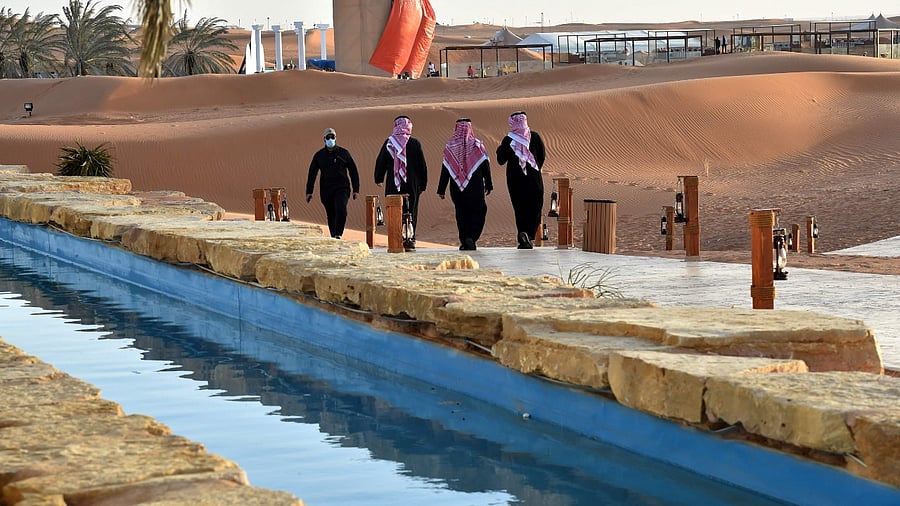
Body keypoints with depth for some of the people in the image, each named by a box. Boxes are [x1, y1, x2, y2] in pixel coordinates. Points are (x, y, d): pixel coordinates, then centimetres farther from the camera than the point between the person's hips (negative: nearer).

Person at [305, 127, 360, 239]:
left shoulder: (344, 153, 6)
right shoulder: (319, 155, 9)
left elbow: (353, 171, 10)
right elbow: (312, 174, 10)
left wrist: (356, 189, 5)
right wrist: (309, 191, 3)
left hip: (342, 189, -2)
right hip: (326, 190, 2)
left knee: (341, 211, -22)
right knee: (331, 216, 5)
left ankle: (338, 235, -21)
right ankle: (333, 237, 14)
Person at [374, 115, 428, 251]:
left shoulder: (388, 143, 0)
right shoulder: (415, 143, -3)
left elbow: (380, 162, 6)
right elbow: (422, 165, 0)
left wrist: (379, 179, 20)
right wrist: (423, 184, 8)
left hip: (393, 185, 1)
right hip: (411, 185, -1)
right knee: (411, 212, 5)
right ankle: (409, 241, 1)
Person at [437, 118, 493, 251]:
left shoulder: (450, 147, -1)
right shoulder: (477, 145, -4)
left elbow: (445, 170, 0)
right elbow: (485, 167, -3)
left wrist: (441, 190, 5)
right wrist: (489, 185, 4)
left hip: (457, 189, 2)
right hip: (476, 188, -2)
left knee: (461, 214, 10)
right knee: (478, 212, 4)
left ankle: (464, 242, 9)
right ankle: (471, 237, -14)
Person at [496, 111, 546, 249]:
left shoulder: (508, 140, -5)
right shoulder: (535, 137, -2)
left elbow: (501, 160, 2)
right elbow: (542, 157, 1)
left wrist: (499, 150, 21)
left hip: (515, 179, 0)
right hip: (534, 178, 0)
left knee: (520, 208, 6)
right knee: (535, 208, 7)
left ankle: (523, 233, -13)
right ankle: (530, 236, -6)